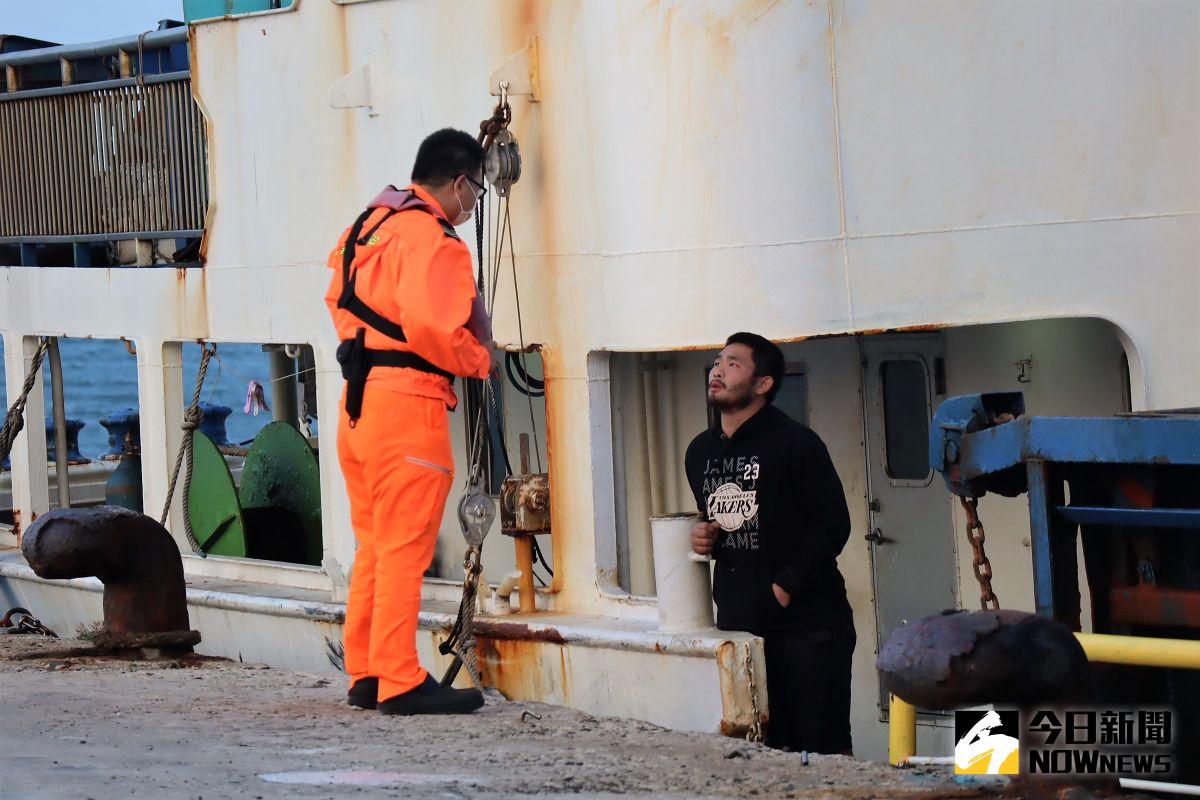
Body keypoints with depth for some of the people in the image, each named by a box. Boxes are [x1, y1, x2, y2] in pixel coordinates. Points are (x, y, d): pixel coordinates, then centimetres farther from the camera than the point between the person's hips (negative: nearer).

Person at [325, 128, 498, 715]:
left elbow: (339, 299, 22)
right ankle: (399, 682, -7)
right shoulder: (433, 240, -13)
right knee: (404, 546, -7)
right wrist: (480, 359, -8)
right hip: (407, 402, -9)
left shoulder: (370, 223, 16)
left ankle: (365, 675, 18)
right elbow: (430, 326, -24)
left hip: (358, 398, 9)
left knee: (374, 545, 15)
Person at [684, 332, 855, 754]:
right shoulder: (700, 451, 14)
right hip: (737, 621, 7)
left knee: (822, 747, -7)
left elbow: (833, 526, -11)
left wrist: (785, 587, -15)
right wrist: (704, 537, 5)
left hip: (806, 623, -7)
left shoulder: (795, 443, -8)